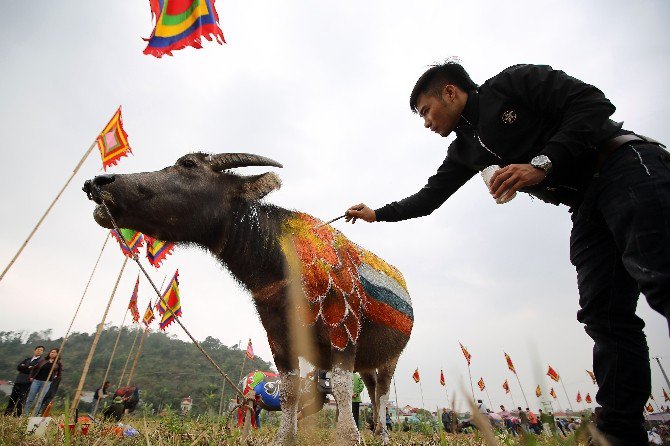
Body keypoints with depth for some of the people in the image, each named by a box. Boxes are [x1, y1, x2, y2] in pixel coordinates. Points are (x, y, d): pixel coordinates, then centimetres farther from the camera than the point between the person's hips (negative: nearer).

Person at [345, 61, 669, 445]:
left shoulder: (513, 82, -1)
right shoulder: (466, 149, 16)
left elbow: (593, 103, -10)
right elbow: (428, 199, 21)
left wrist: (543, 163, -23)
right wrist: (377, 214, 21)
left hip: (624, 166, -5)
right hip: (587, 211, 6)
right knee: (605, 317, -4)